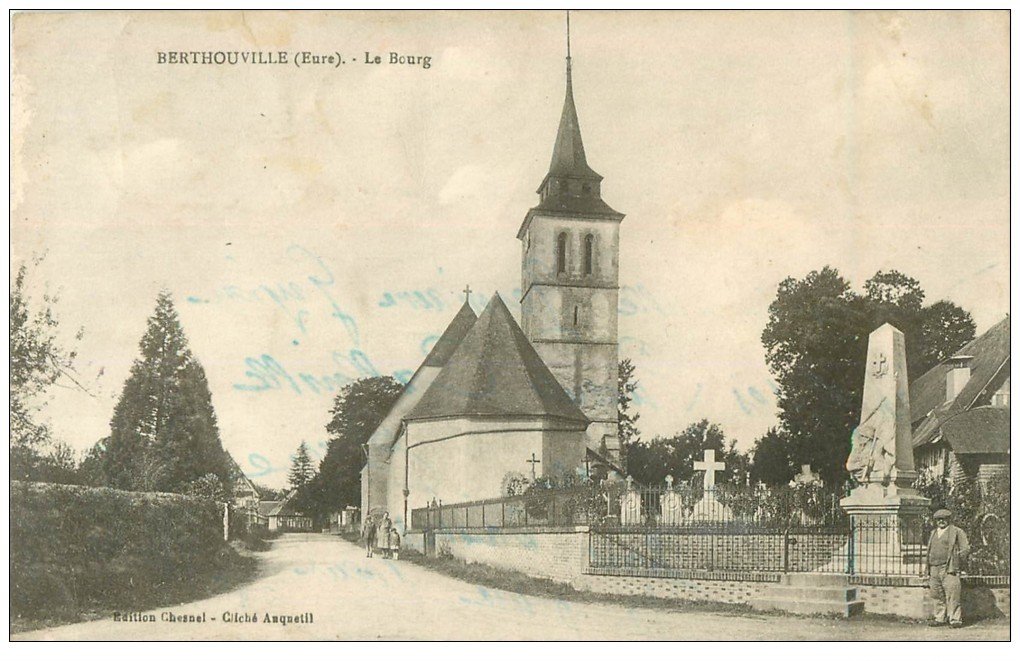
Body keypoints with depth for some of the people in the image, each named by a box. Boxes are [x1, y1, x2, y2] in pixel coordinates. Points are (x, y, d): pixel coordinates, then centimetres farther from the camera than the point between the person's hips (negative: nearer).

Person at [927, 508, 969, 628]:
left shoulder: (956, 532, 4)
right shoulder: (933, 533, 21)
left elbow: (965, 548, 2)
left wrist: (957, 563, -5)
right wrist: (928, 571, 17)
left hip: (949, 569, -6)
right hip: (934, 569, 6)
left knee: (952, 595, -9)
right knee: (937, 596, 7)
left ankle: (955, 619, -6)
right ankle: (939, 618, 14)